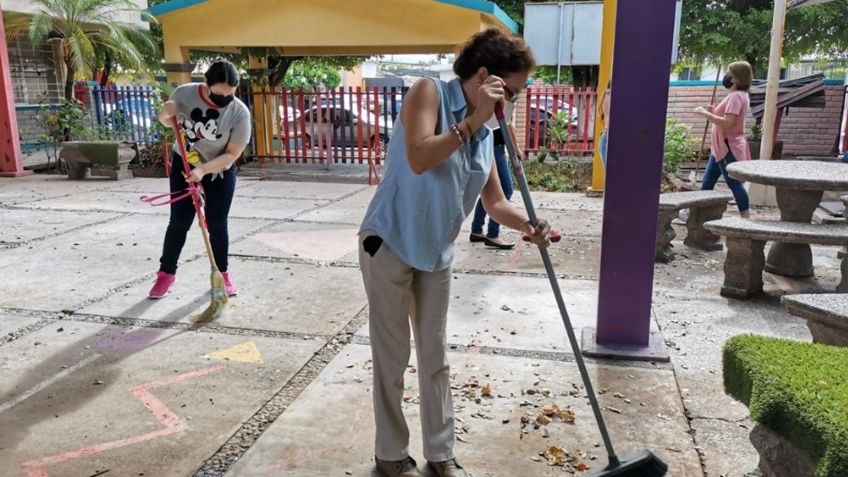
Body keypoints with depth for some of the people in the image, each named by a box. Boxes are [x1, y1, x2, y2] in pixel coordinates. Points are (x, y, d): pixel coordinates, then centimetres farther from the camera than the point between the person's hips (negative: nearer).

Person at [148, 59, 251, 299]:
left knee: (217, 225, 3)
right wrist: (168, 114, -23)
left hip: (219, 173, -1)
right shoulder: (184, 93, -17)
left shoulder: (240, 113, -23)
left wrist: (203, 170, -31)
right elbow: (164, 119, 2)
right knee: (179, 223, 3)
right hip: (183, 166, 1)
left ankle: (222, 273, 21)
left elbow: (232, 154, -19)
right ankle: (166, 273, 17)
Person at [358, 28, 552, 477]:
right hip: (389, 245, -6)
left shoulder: (484, 133, 7)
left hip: (436, 255, 7)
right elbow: (418, 159, -28)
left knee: (435, 358, 13)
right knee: (392, 358, 5)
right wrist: (471, 120, -26)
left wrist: (527, 224, -13)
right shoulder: (429, 92, -12)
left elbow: (494, 203, 5)